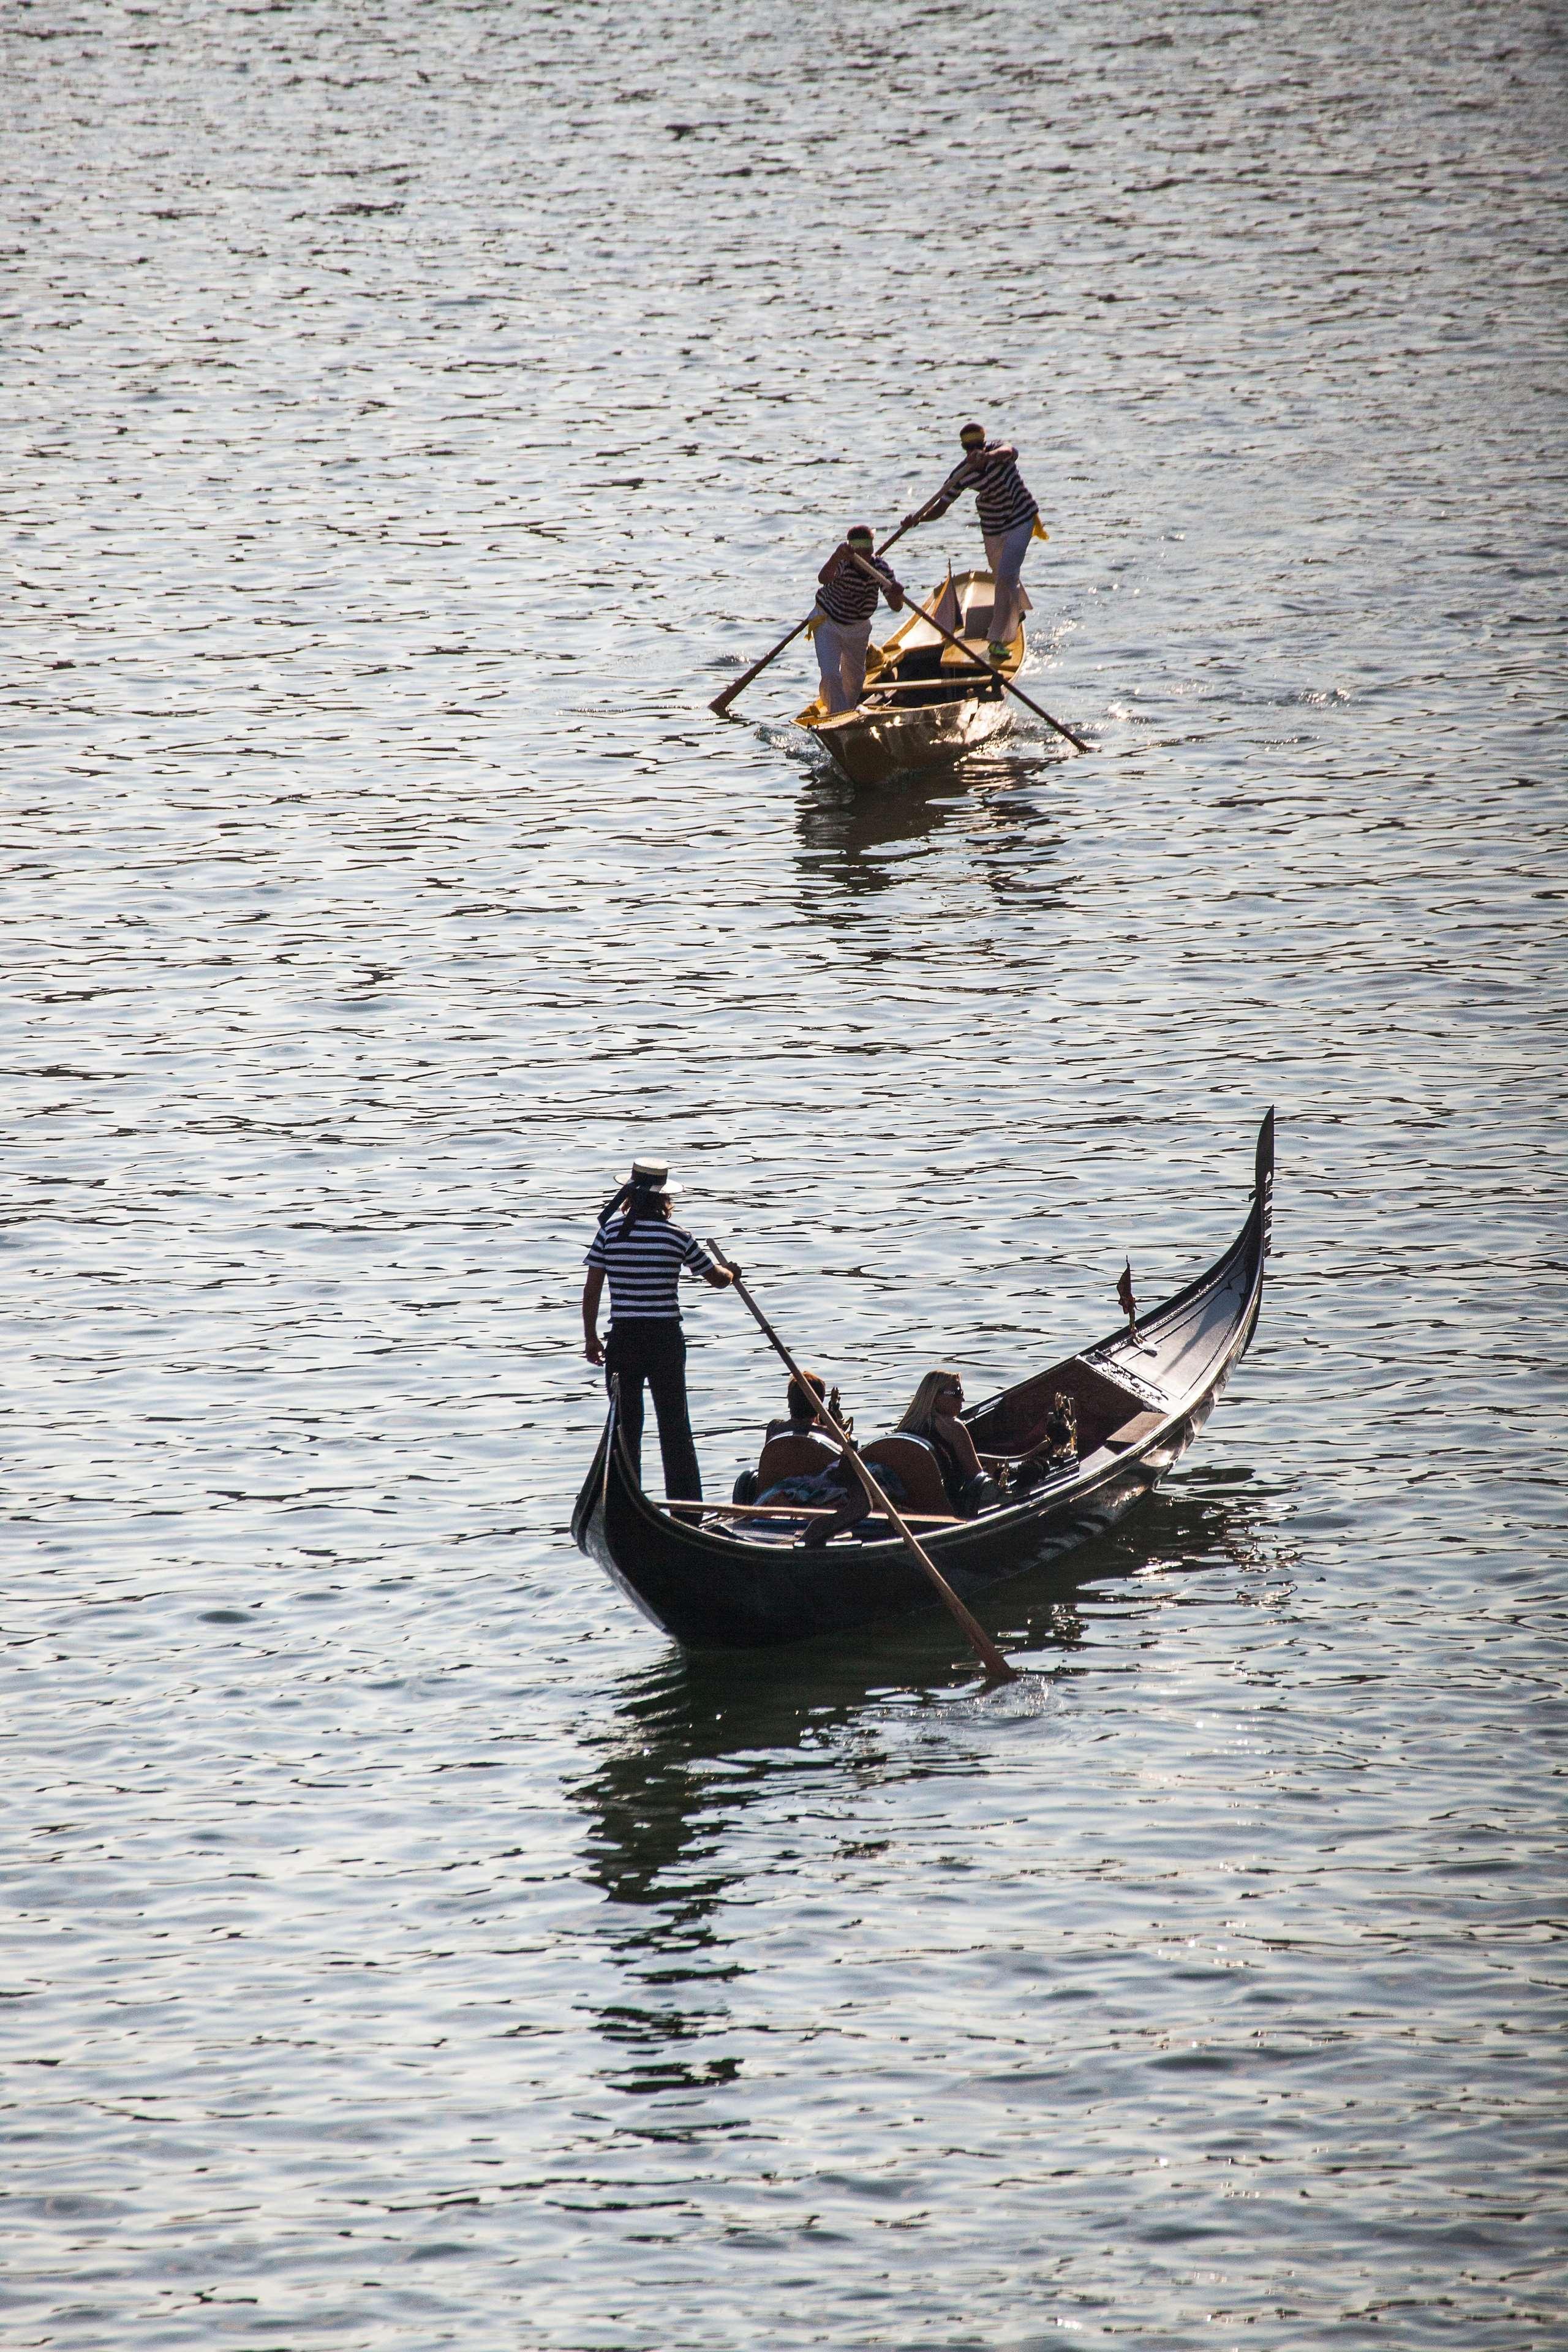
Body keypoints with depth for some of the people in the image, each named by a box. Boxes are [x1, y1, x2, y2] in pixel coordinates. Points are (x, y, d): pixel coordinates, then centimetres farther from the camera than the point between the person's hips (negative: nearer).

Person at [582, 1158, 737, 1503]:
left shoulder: (610, 1232, -3)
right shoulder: (677, 1236, -5)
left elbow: (591, 1290, -2)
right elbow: (718, 1279, 7)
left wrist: (591, 1338, 9)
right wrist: (732, 1272, 30)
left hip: (623, 1341, 1)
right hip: (666, 1341, -1)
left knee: (625, 1427, 9)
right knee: (675, 1428, 8)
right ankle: (686, 1510, 8)